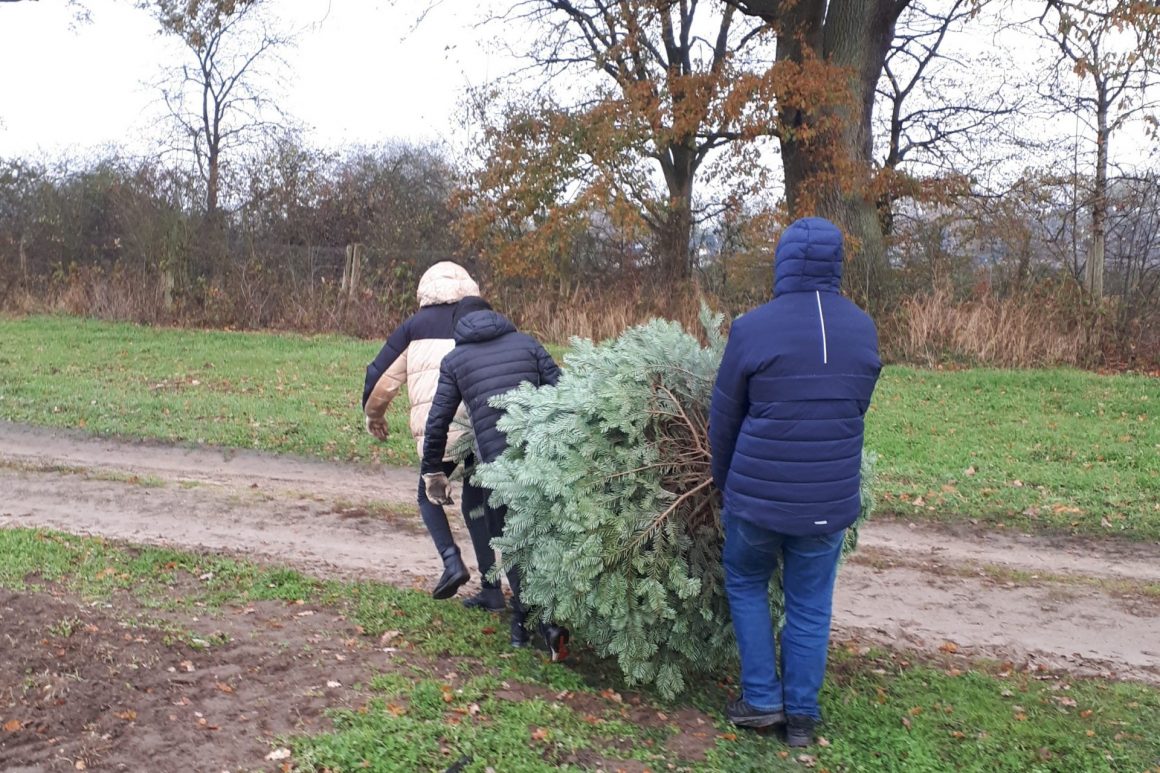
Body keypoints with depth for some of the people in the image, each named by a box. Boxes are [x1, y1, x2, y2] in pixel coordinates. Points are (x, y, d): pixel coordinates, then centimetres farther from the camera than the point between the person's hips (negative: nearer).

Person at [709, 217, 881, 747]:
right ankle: (801, 714, 23)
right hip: (831, 498, 3)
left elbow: (723, 421, -3)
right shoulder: (863, 329, 1)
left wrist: (724, 483, 13)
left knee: (746, 585, 20)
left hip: (757, 494, -3)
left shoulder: (753, 328, -12)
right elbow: (856, 411, 11)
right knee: (811, 605, 16)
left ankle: (762, 698, 22)